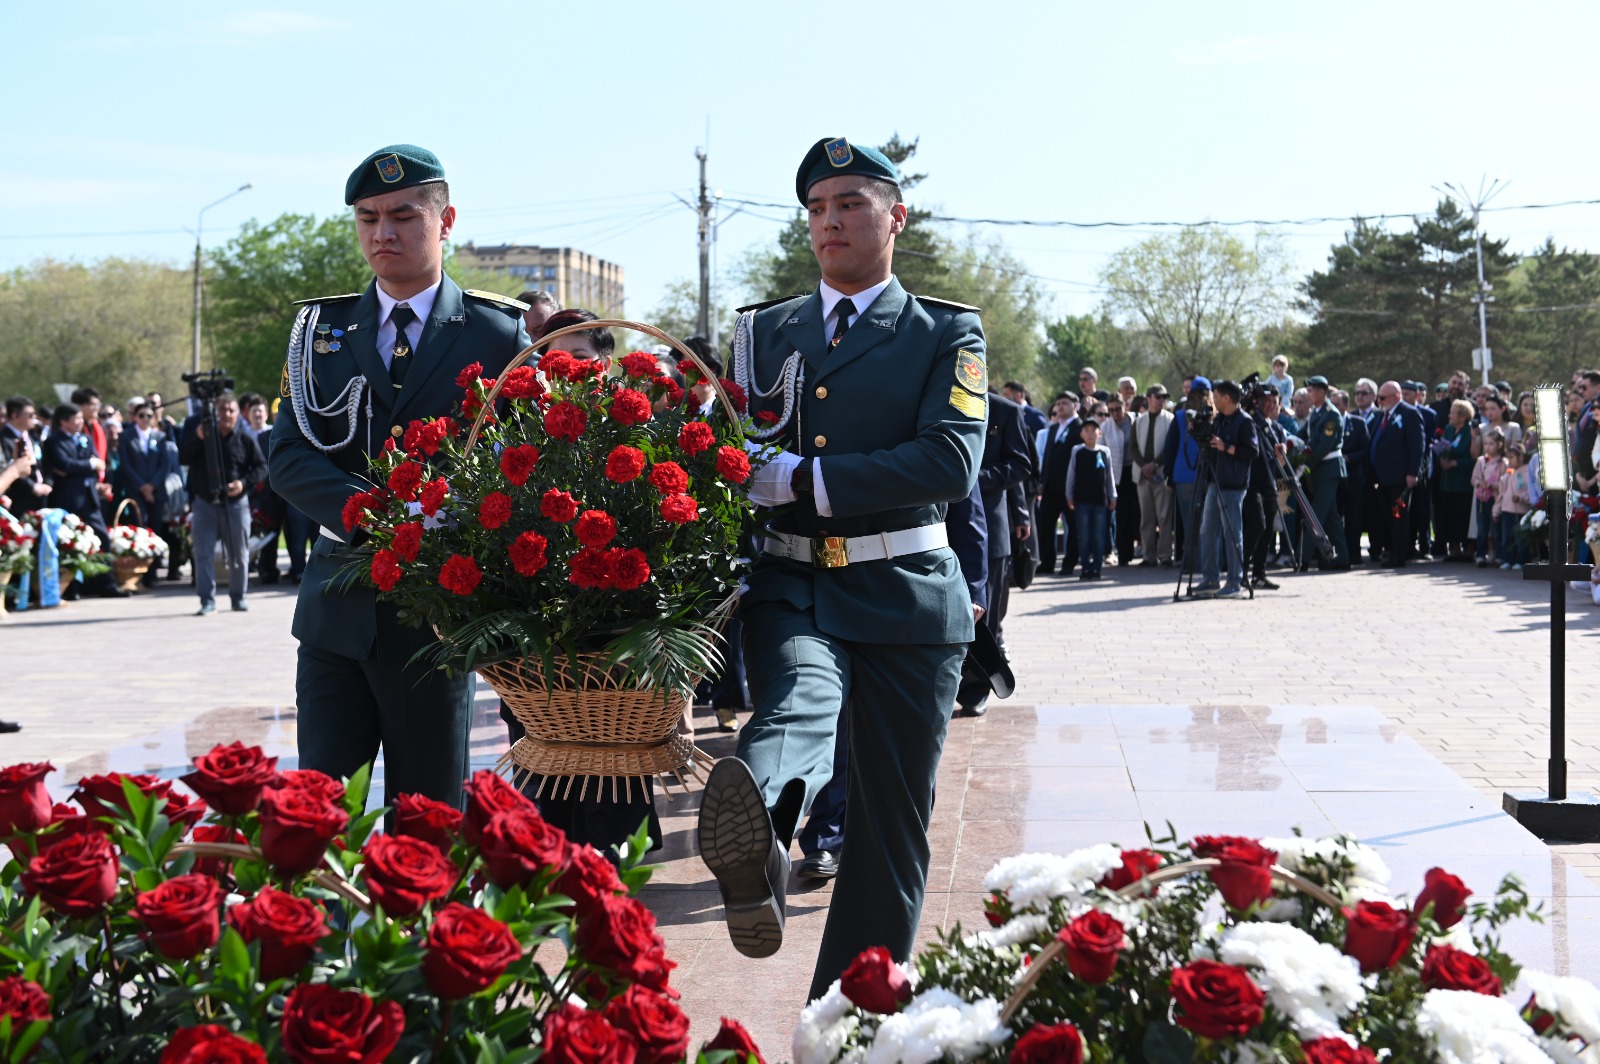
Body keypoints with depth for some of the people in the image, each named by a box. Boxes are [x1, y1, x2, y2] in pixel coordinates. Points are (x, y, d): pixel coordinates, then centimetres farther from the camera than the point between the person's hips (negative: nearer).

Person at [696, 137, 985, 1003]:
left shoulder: (947, 334, 5)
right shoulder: (763, 331, 16)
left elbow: (951, 461, -11)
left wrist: (802, 478, -17)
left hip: (905, 598, 0)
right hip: (789, 584, 0)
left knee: (889, 831, 3)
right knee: (800, 697, -35)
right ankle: (752, 840, -66)